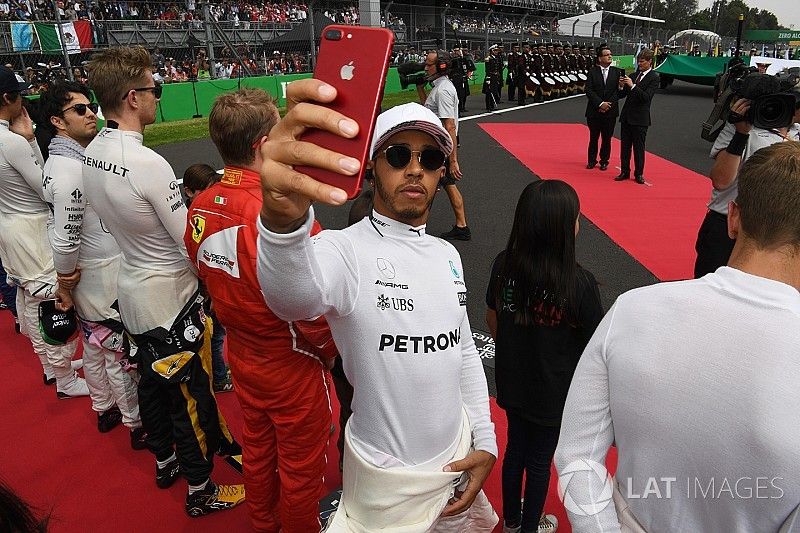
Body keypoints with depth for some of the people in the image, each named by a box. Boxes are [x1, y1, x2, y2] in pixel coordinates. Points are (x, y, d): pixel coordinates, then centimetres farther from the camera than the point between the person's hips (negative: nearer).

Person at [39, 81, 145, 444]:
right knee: (121, 354, 4)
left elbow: (57, 225, 15)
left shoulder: (59, 161, 7)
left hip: (85, 275, 10)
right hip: (103, 278, -9)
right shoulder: (71, 171, -24)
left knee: (95, 348, 22)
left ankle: (104, 410, 40)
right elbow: (65, 240, -24)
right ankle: (137, 425, 19)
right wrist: (66, 284, -9)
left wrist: (68, 283, 18)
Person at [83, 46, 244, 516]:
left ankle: (164, 461, 46)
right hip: (169, 298, -8)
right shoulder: (148, 163, -27)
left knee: (153, 380, 24)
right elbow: (193, 243, -22)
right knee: (191, 393, 7)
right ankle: (200, 491, 26)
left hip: (131, 287, 9)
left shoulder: (92, 154, 0)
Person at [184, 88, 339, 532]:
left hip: (241, 358, 7)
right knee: (300, 468, 18)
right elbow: (314, 316, -26)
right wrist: (327, 351, -6)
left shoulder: (200, 207, -9)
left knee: (257, 452, 28)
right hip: (292, 368, -7)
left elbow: (211, 280, 4)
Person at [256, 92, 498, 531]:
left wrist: (485, 442, 6)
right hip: (387, 481, -6)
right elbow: (292, 296, -46)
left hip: (458, 461, 7)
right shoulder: (347, 250, -22)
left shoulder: (447, 255, 1)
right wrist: (282, 218, -66)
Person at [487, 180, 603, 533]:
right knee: (540, 459, 19)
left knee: (516, 448, 25)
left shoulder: (503, 265, -14)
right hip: (554, 391, -4)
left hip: (511, 382, 4)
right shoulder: (579, 282, -26)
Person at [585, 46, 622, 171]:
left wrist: (608, 104, -14)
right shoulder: (592, 71, -1)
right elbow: (589, 91, -8)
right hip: (594, 111, -1)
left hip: (610, 111, 1)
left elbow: (618, 90, -2)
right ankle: (592, 161, 22)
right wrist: (600, 103, -17)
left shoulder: (617, 71, 3)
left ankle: (604, 161, 19)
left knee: (607, 138, 7)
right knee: (593, 138, 9)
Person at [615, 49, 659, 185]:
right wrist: (623, 86, -8)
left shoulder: (654, 77, -6)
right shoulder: (634, 75, 11)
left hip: (640, 118, -5)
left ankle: (639, 174, 11)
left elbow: (646, 97, -17)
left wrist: (632, 86, -22)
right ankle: (624, 172, 17)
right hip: (626, 116, 5)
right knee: (625, 146, 8)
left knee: (638, 147, 1)